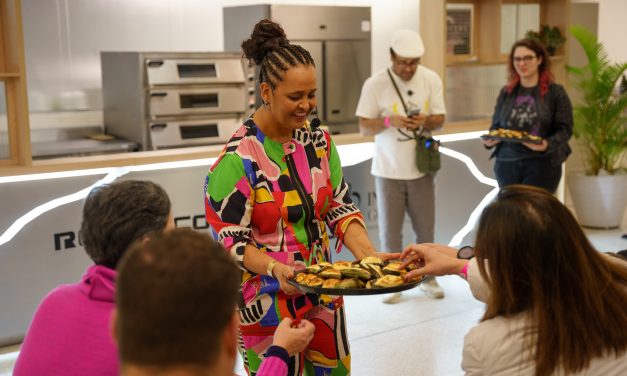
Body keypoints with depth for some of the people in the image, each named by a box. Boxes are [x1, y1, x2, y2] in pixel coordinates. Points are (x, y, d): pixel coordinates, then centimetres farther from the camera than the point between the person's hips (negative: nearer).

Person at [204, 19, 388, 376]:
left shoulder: (319, 140, 0)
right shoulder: (238, 158, -18)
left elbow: (339, 206, 2)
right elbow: (230, 240, -15)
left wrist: (367, 254, -13)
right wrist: (276, 270, -31)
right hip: (267, 299, -5)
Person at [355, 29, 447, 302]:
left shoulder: (431, 79, -2)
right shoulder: (375, 84, -10)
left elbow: (440, 120, 2)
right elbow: (364, 127, -8)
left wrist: (426, 121, -20)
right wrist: (389, 121, -26)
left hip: (421, 168, 2)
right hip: (388, 170, -2)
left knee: (425, 228, 11)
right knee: (390, 230, 6)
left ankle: (428, 277, 29)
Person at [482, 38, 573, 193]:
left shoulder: (556, 92, -1)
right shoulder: (506, 92, 11)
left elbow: (565, 129, -5)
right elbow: (496, 125, 15)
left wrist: (548, 144, -23)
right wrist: (490, 140, -7)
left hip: (542, 163, -4)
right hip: (507, 163, 4)